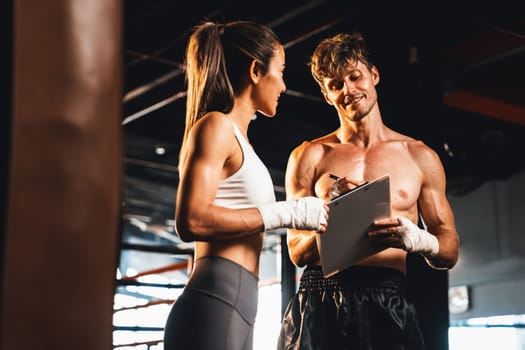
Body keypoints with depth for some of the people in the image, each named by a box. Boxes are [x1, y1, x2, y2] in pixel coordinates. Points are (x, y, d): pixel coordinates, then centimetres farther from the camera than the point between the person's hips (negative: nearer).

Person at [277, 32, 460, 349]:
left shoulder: (420, 156, 10)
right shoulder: (310, 156, 8)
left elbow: (450, 251, 10)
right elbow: (297, 252, 6)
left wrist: (419, 239, -12)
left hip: (389, 303, 1)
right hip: (320, 302, 0)